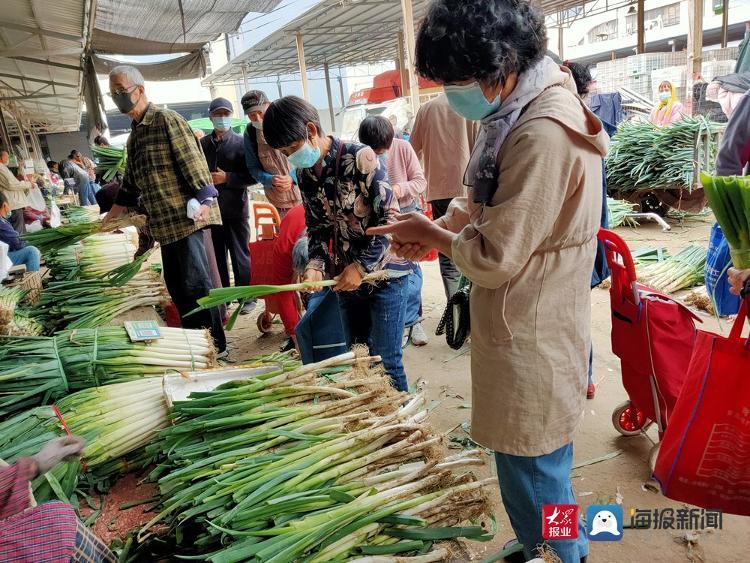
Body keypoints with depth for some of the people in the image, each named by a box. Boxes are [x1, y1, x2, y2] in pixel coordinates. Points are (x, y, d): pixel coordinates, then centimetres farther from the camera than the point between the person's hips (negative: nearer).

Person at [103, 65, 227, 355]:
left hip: (185, 216, -9)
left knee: (195, 282, -8)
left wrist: (203, 201, -24)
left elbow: (193, 161, -14)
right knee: (175, 284, 11)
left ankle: (215, 345, 1)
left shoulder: (167, 120, -5)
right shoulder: (134, 135, 21)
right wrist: (109, 219, 27)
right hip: (164, 222, 9)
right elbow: (130, 183, 27)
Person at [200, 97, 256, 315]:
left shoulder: (241, 143, -2)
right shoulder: (203, 144, 6)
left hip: (235, 209, -3)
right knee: (216, 256, 12)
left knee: (240, 255, 4)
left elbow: (252, 176, -7)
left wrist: (227, 178, -15)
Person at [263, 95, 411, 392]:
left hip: (383, 273, -6)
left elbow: (391, 217, -17)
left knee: (385, 362, -2)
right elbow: (318, 227, 11)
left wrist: (361, 267, -18)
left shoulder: (359, 157, -16)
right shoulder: (304, 173, 4)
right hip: (347, 278, 6)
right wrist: (315, 266, -6)